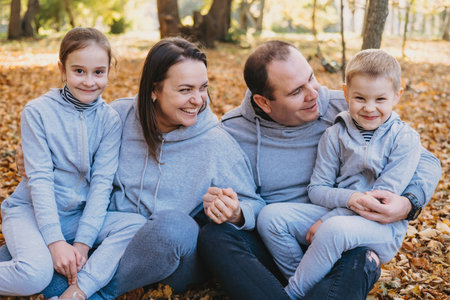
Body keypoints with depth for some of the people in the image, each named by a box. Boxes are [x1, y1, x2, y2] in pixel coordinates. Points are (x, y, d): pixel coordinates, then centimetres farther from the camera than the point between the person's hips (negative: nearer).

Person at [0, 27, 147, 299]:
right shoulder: (38, 112, -9)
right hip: (31, 210, -3)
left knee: (137, 225, -22)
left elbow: (102, 182, -7)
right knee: (35, 273, -32)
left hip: (79, 214, 4)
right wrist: (55, 242, -22)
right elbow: (40, 179, -14)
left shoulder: (110, 119, -2)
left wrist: (83, 241, -17)